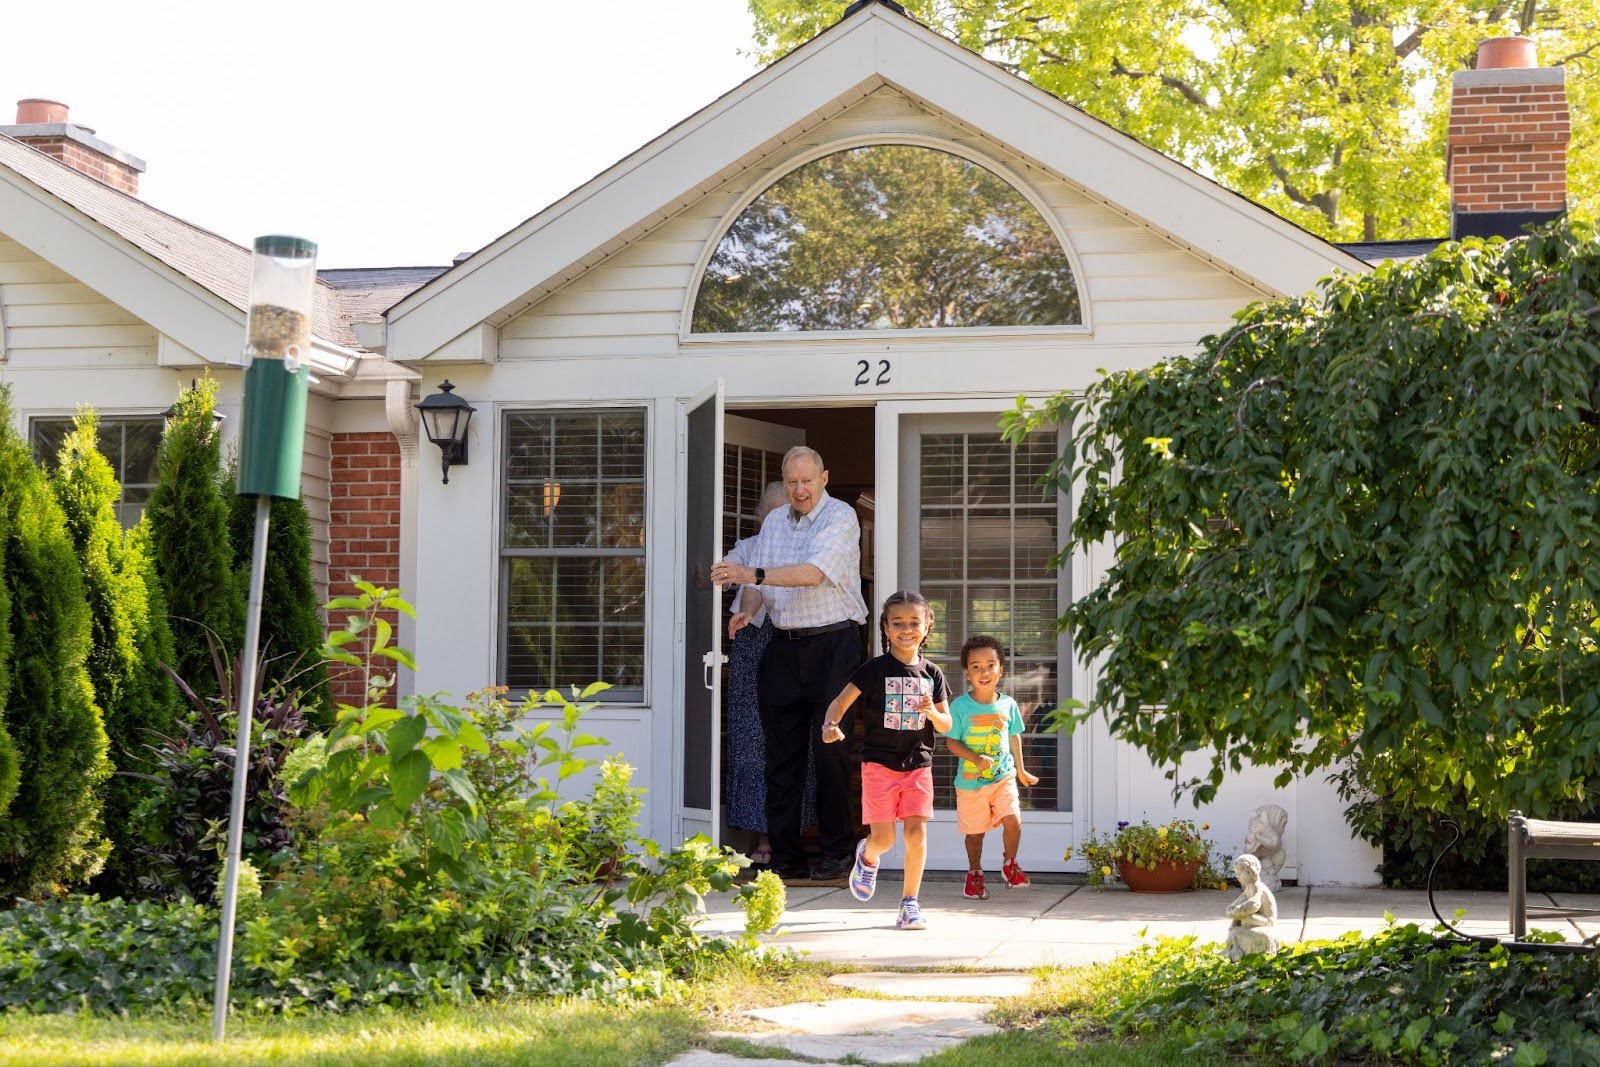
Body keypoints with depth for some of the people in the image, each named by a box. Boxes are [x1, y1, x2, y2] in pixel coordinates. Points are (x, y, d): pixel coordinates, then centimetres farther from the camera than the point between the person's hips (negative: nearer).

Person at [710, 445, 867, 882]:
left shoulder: (840, 517, -6)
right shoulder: (774, 521, 15)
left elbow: (814, 572, -20)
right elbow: (759, 577, 18)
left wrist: (753, 575, -27)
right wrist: (745, 609, -4)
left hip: (831, 644, -6)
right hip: (783, 646, 6)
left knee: (828, 748, -7)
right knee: (782, 752, 4)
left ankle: (835, 852, 3)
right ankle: (784, 854, 9)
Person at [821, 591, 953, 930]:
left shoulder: (932, 674, 6)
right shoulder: (875, 669, -4)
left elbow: (946, 726, 11)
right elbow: (841, 701, -6)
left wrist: (932, 712, -12)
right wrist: (830, 725, -27)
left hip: (918, 765, 3)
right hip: (879, 764, -2)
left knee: (916, 833, -7)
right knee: (883, 839, -3)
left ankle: (909, 903, 6)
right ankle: (867, 858, 34)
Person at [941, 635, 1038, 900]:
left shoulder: (1008, 704, 0)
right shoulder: (960, 706, -10)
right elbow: (951, 741, -8)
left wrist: (1020, 770, 22)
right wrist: (976, 758, -22)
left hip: (1003, 776, 2)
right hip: (970, 781, -2)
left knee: (1013, 820, -15)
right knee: (975, 831, 8)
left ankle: (1009, 863, 12)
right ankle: (974, 873, 31)